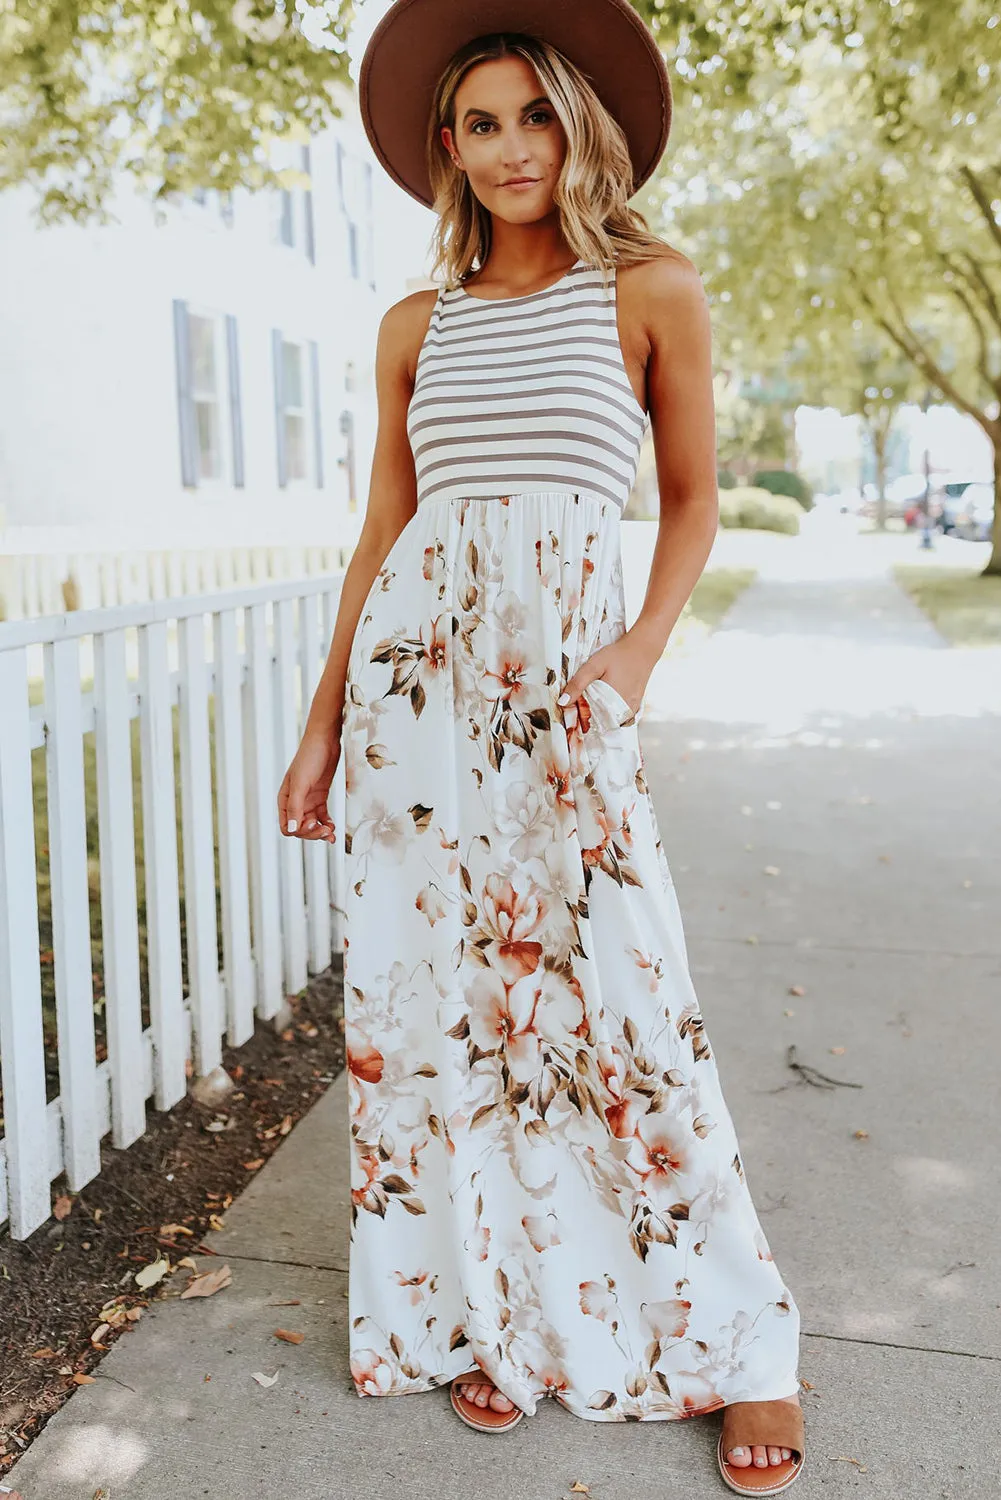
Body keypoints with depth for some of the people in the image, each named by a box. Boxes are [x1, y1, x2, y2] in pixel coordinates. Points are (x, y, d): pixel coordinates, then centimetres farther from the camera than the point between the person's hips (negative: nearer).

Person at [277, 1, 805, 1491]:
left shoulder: (653, 291, 5)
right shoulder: (416, 325, 13)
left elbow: (692, 497, 9)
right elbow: (382, 529, 13)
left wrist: (642, 650, -8)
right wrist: (322, 722, 10)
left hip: (562, 677, -3)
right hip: (411, 668, 4)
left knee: (615, 998, -3)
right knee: (436, 996, 6)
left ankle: (736, 1344, 18)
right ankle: (491, 1319, 25)